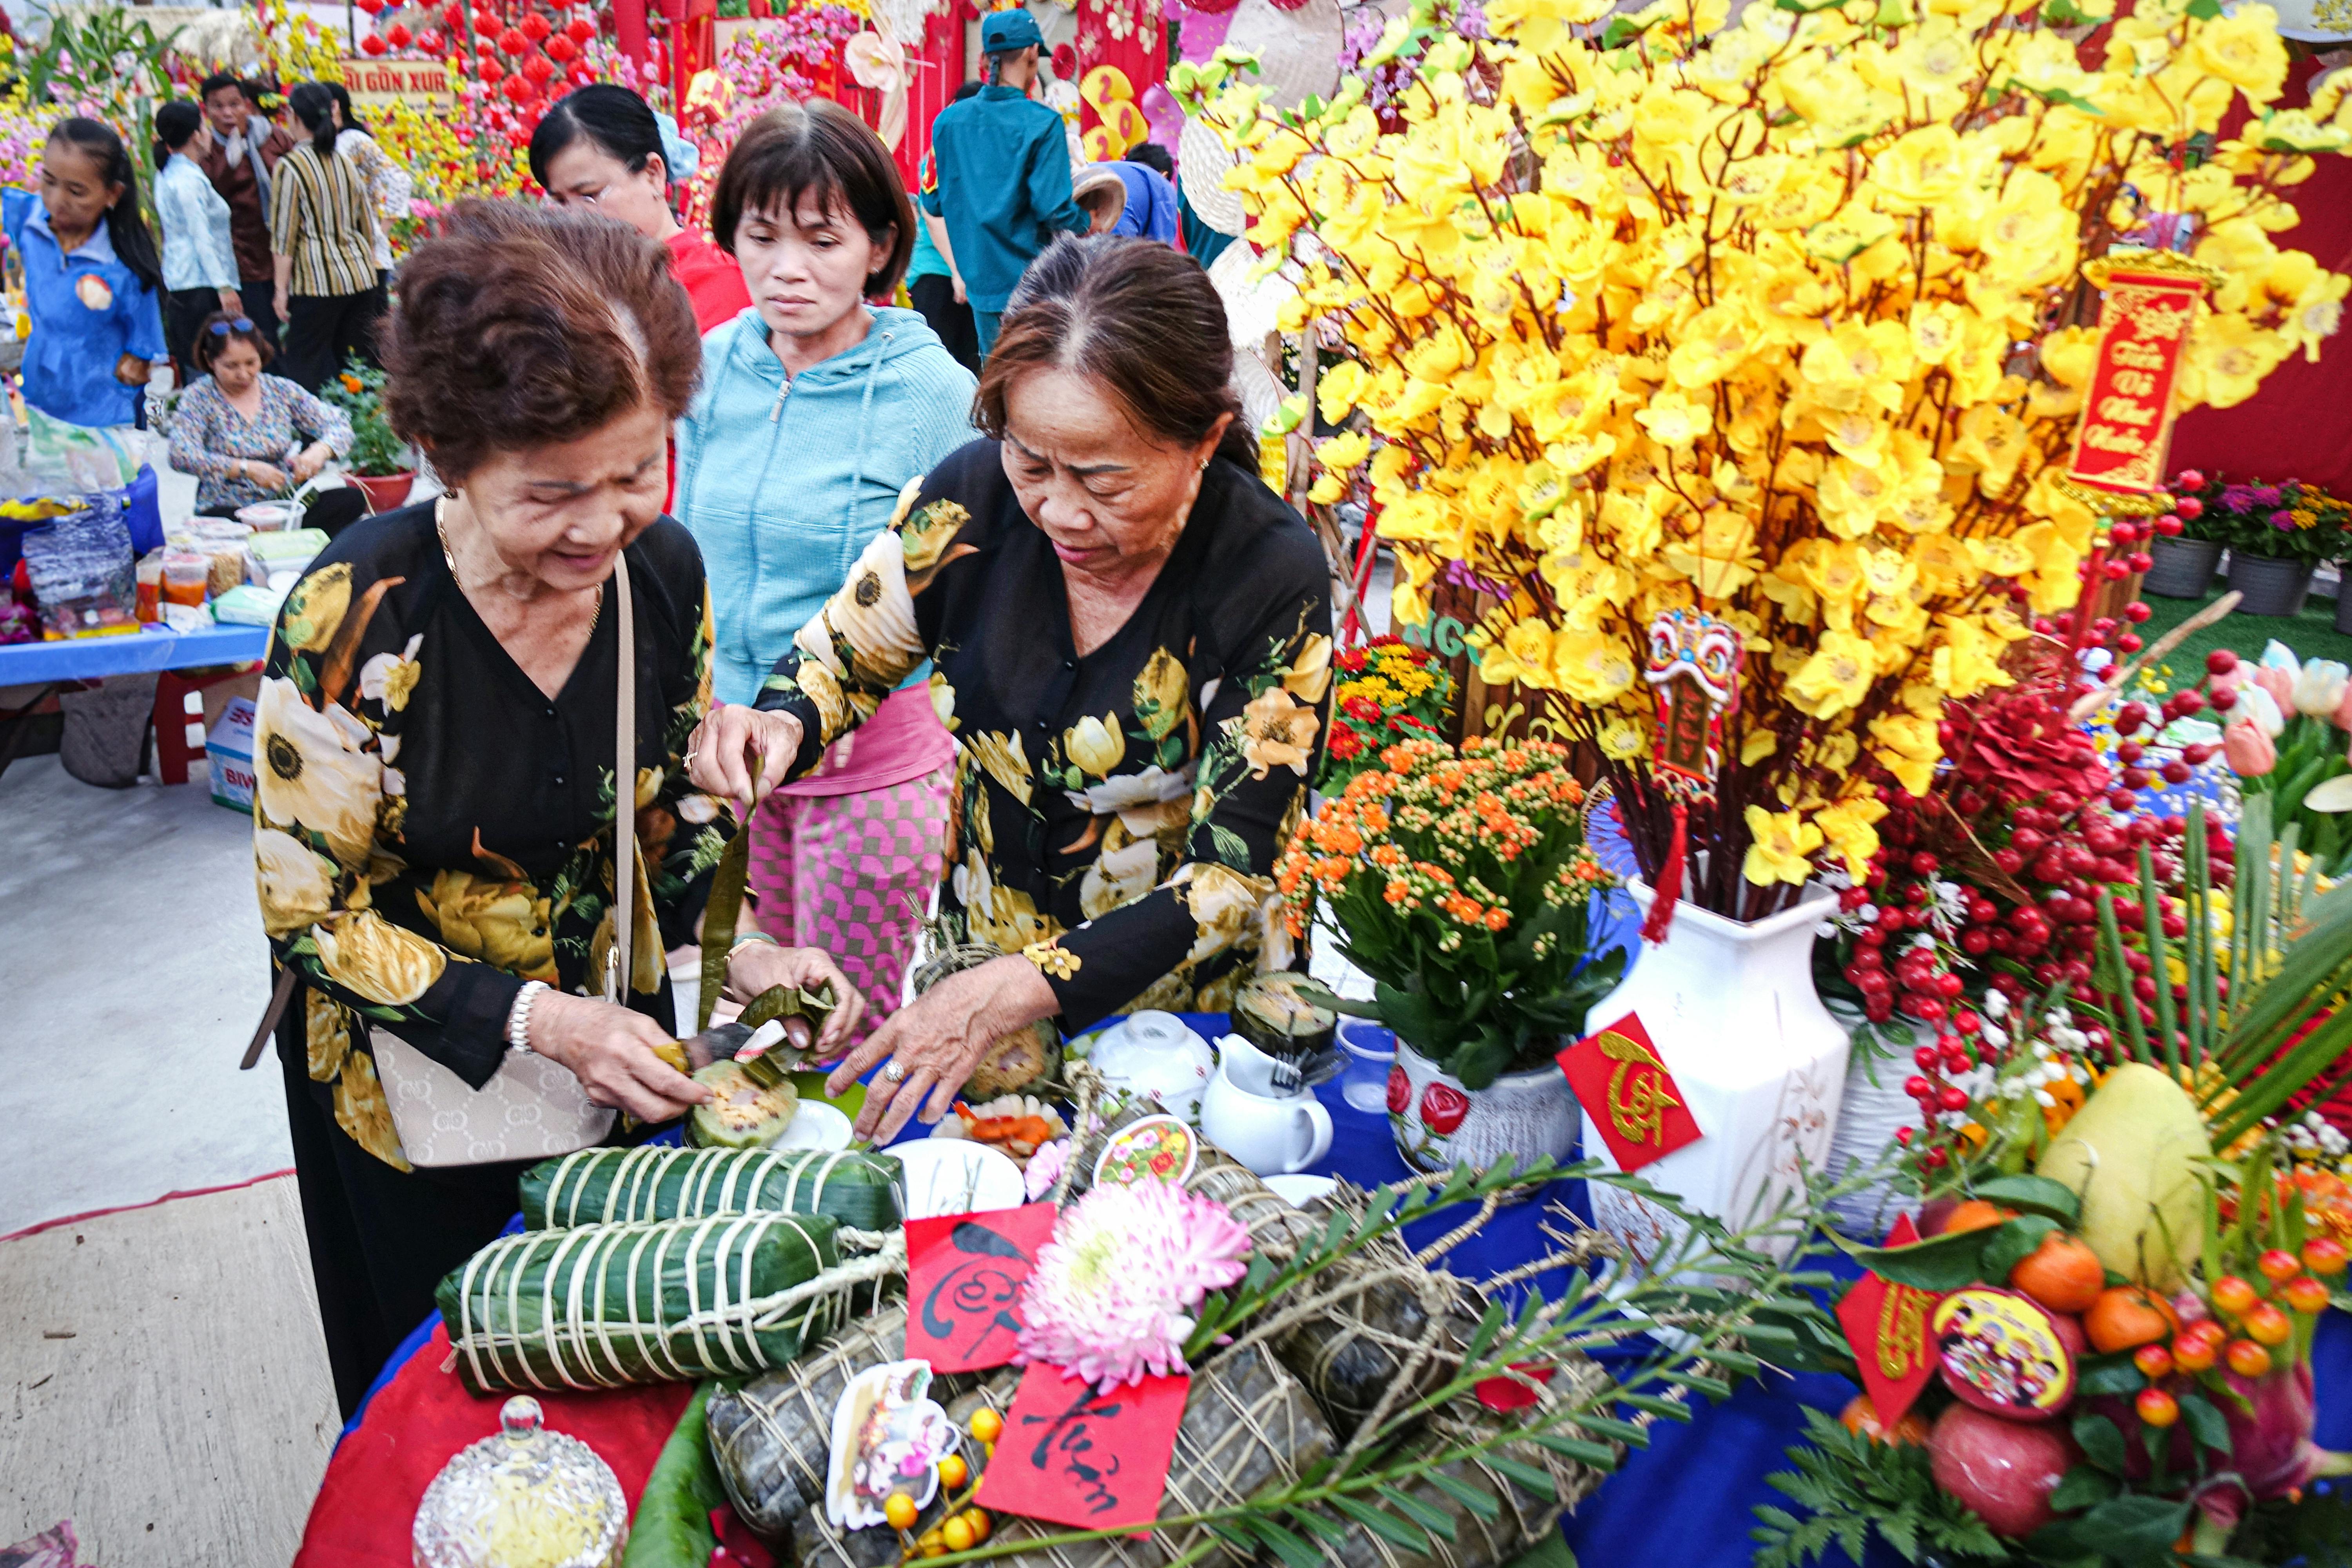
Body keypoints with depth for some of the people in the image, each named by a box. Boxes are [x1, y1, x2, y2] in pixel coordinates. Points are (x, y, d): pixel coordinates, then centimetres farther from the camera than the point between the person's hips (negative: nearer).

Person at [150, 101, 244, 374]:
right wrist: (224, 286, -20)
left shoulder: (166, 175, 15)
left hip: (177, 284, 10)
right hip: (200, 287, -10)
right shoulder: (189, 179, -14)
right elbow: (201, 237, -18)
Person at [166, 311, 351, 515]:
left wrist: (320, 451, -18)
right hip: (228, 511, -4)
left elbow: (340, 425, 6)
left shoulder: (282, 390, 9)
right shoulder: (199, 397, 0)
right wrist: (247, 468, -27)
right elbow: (181, 456, -14)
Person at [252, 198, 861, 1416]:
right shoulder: (356, 616, -28)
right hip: (415, 1080, -4)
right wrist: (538, 1020, -29)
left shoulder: (663, 566, -14)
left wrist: (740, 951, -15)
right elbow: (312, 914, -20)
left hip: (618, 1034, 4)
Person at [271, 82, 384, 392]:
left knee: (305, 368, 1)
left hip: (317, 283, -6)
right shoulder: (345, 163, 8)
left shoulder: (290, 166, -8)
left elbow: (284, 237, -9)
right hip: (360, 277, 6)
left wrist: (281, 289, -3)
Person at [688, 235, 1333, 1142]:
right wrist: (781, 726, -21)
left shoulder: (1274, 581, -20)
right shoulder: (977, 496, -12)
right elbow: (841, 656, 4)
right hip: (974, 953, 3)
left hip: (1176, 1011, -3)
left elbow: (1231, 878, -20)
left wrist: (1015, 992, -32)